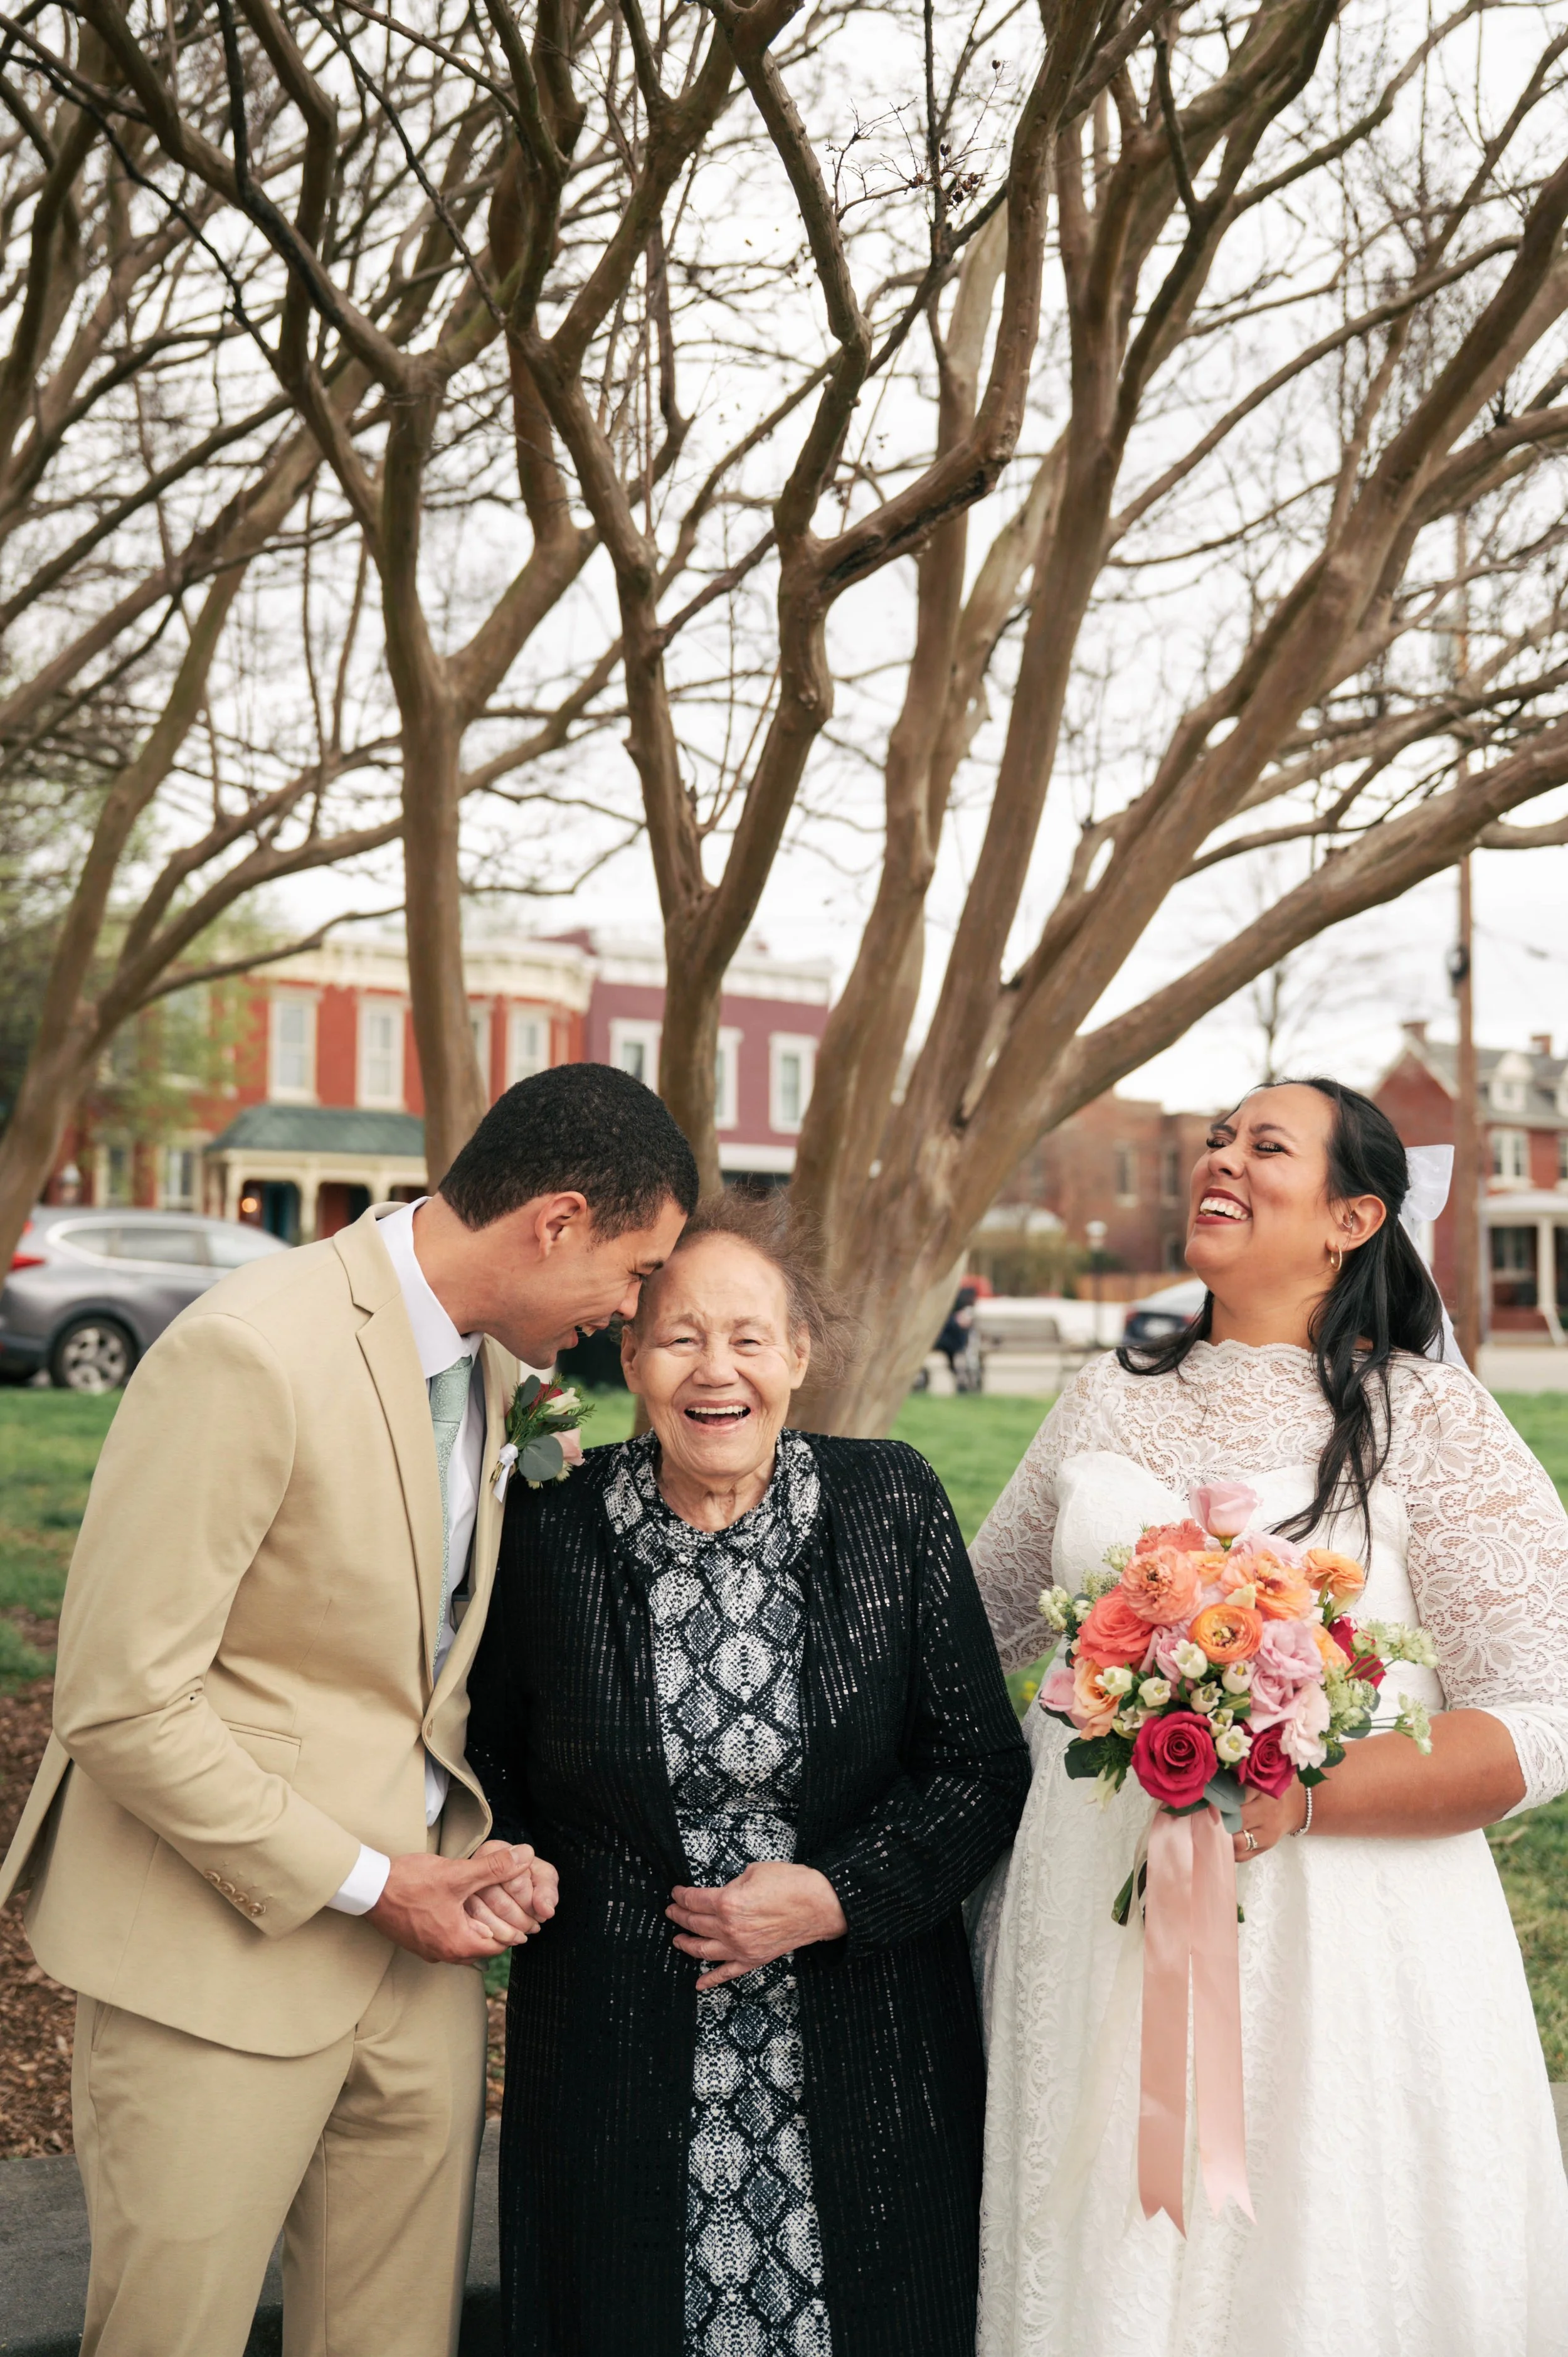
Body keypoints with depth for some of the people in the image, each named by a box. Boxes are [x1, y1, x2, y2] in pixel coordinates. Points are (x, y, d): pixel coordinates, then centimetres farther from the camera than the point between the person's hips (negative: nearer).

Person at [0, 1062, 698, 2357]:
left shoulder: (487, 1358, 5)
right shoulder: (248, 1354, -22)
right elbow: (122, 1703, -20)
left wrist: (477, 1840, 0)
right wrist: (363, 1885, -15)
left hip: (417, 1947, 7)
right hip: (225, 1951, -7)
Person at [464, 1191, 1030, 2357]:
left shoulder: (895, 1505, -6)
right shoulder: (551, 1527, -6)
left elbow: (984, 1766, -3)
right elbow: (490, 1758, 10)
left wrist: (838, 1897, -13)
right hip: (620, 2075, 0)